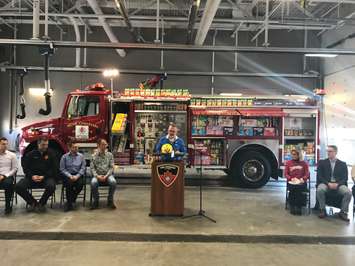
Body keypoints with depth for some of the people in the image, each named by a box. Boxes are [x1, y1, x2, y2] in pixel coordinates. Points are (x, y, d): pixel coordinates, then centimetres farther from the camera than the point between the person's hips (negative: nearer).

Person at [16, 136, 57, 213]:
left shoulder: (51, 154, 4)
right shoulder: (30, 154, 9)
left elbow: (54, 169, -1)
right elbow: (25, 167, 7)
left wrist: (44, 177, -14)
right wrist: (32, 176, -12)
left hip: (46, 177, -2)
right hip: (32, 177, 2)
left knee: (51, 186, -34)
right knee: (19, 186, -22)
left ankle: (41, 203, -3)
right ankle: (33, 202, 2)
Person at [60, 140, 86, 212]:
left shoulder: (81, 156, 8)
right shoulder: (64, 157, 5)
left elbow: (83, 168, 2)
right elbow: (62, 169, -1)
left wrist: (77, 176, -13)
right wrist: (70, 176, -15)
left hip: (78, 175, 1)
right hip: (68, 175, -1)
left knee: (81, 183, -30)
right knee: (69, 183, -33)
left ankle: (72, 199, -7)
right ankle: (69, 203, -16)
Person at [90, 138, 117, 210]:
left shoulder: (110, 155, 7)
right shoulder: (94, 156, 6)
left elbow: (111, 167, 2)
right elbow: (92, 168, 1)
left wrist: (106, 176, -13)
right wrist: (97, 176, -16)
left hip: (107, 175, 1)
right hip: (97, 175, 0)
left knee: (113, 182, -32)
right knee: (93, 183, -33)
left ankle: (110, 200, -11)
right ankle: (96, 201, -12)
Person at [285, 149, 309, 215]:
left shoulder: (303, 163, 14)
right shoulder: (288, 163, 15)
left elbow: (307, 174, 7)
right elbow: (286, 174, 9)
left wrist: (303, 179, -14)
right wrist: (291, 179, -11)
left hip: (301, 182, 0)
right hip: (291, 182, 0)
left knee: (298, 188, -36)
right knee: (292, 188, -35)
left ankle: (299, 208, -29)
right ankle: (292, 207, -27)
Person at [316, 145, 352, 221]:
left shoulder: (342, 164, 13)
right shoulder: (322, 162, 10)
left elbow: (345, 178, 4)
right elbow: (319, 176, 0)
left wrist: (337, 184, -16)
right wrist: (328, 183, -16)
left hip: (339, 184, 1)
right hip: (325, 183, -1)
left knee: (348, 192, -29)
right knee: (320, 190, -34)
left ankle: (343, 212, -11)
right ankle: (322, 210, -15)